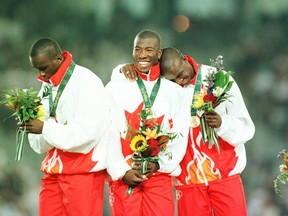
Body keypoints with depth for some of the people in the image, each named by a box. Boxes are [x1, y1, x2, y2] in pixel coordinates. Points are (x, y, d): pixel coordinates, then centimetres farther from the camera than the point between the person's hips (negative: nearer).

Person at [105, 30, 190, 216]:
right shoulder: (115, 88, 5)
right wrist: (122, 171, -9)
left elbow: (180, 136, 4)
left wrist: (159, 163, -11)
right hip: (122, 176, 0)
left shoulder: (175, 91, 8)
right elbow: (109, 134, 0)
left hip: (159, 175, 1)